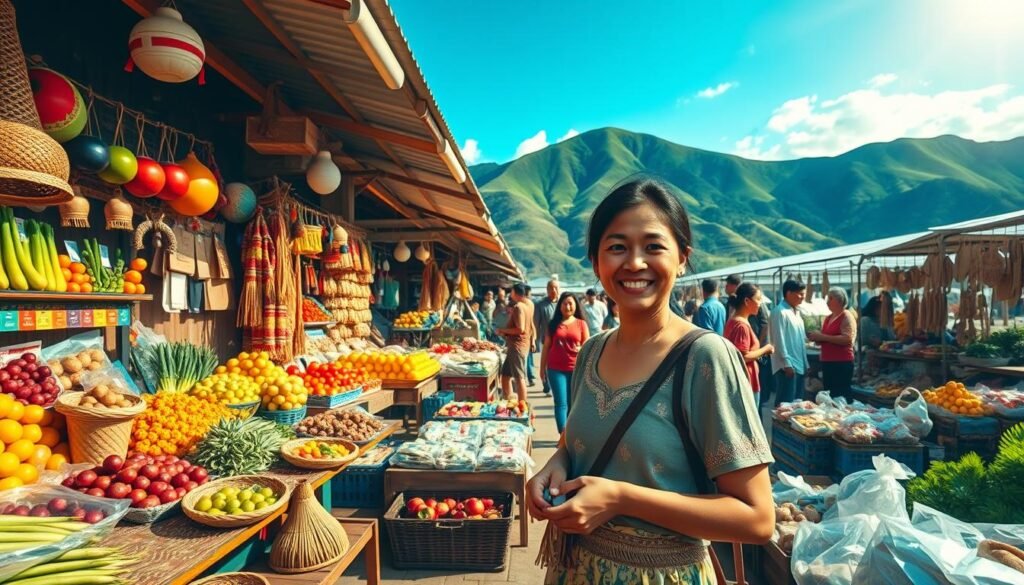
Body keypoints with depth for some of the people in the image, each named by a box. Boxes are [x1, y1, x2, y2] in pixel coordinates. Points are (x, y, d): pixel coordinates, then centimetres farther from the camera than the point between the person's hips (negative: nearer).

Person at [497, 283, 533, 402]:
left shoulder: (518, 307, -16)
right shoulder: (528, 304, 11)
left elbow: (520, 329, -23)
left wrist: (503, 330, -12)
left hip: (517, 345, -10)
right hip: (515, 345, 10)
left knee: (519, 377, -5)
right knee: (505, 374, 16)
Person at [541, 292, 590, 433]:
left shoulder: (581, 323, 4)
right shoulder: (553, 324, 6)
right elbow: (546, 347, 9)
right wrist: (542, 367, 8)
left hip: (576, 369, 0)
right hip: (556, 369, 0)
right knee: (561, 403, -4)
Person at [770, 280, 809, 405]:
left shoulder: (796, 312, 15)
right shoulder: (780, 312, -13)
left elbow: (800, 338, 18)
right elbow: (779, 340, -18)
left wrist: (805, 363, 16)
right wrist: (787, 363, -20)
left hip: (799, 364, 9)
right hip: (787, 365, -9)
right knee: (785, 403, -4)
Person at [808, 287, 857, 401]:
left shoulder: (847, 316, -7)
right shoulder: (828, 318, 16)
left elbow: (847, 339, -20)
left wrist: (823, 337, -19)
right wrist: (816, 338, 5)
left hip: (842, 363, -8)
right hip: (827, 362, 8)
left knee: (840, 397, -7)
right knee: (829, 395, 13)